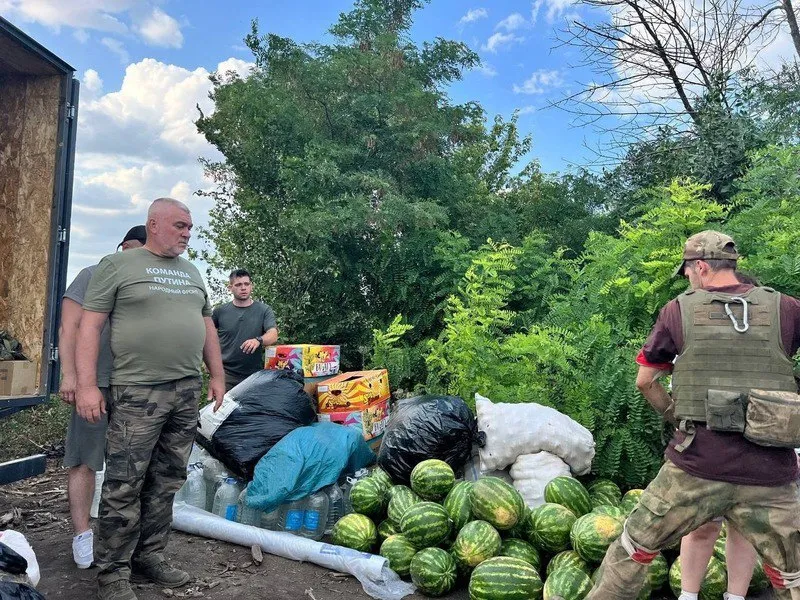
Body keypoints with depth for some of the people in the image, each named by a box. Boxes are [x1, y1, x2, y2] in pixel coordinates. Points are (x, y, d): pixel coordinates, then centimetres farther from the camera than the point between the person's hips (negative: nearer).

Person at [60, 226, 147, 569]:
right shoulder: (93, 276, 2)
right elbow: (70, 327, -5)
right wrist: (69, 375, -14)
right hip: (97, 383, -5)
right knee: (84, 461, -1)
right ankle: (82, 534, 7)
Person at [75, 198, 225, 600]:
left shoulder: (192, 273, 18)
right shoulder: (117, 266, 0)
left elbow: (207, 326, 21)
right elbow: (90, 326, -5)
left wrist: (217, 376, 16)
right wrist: (87, 385, -12)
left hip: (187, 392, 6)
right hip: (137, 393, -6)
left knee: (166, 483, 11)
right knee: (124, 487, -1)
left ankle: (149, 557, 24)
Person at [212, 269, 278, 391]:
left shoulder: (264, 310, 2)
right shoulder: (220, 311, 5)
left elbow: (273, 335, -11)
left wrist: (258, 340, -31)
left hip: (255, 375, 0)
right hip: (226, 373, 0)